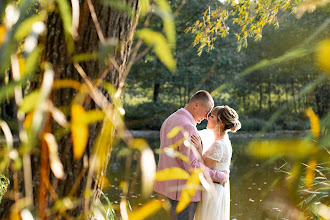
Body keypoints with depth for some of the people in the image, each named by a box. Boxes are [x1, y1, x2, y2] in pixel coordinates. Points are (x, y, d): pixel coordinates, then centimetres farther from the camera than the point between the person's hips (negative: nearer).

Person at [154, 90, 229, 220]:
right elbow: (191, 166, -25)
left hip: (170, 184, 10)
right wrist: (219, 176, -14)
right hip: (183, 190, -10)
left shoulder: (170, 120, 9)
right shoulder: (187, 127, -22)